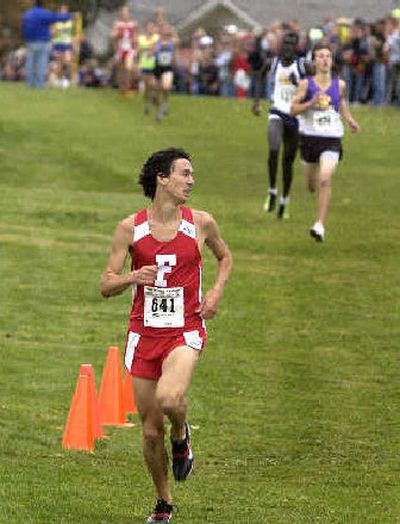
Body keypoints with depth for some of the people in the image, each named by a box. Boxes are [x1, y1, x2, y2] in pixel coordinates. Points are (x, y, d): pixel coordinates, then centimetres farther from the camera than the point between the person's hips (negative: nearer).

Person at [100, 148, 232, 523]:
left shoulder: (200, 223, 0)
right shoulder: (130, 228, -3)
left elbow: (224, 256, 20)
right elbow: (106, 285, 0)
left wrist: (216, 293, 3)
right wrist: (133, 277, -21)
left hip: (185, 331, -1)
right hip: (144, 334, 1)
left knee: (169, 398, -31)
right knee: (150, 430, 5)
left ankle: (181, 436, 5)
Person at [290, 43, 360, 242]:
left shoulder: (339, 84, 3)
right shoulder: (306, 84, -4)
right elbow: (293, 110, -5)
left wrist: (350, 120, 10)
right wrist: (312, 103, -21)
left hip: (332, 138, -1)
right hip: (309, 137, 1)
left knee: (325, 180, -19)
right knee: (312, 184, 15)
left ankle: (320, 226, -20)